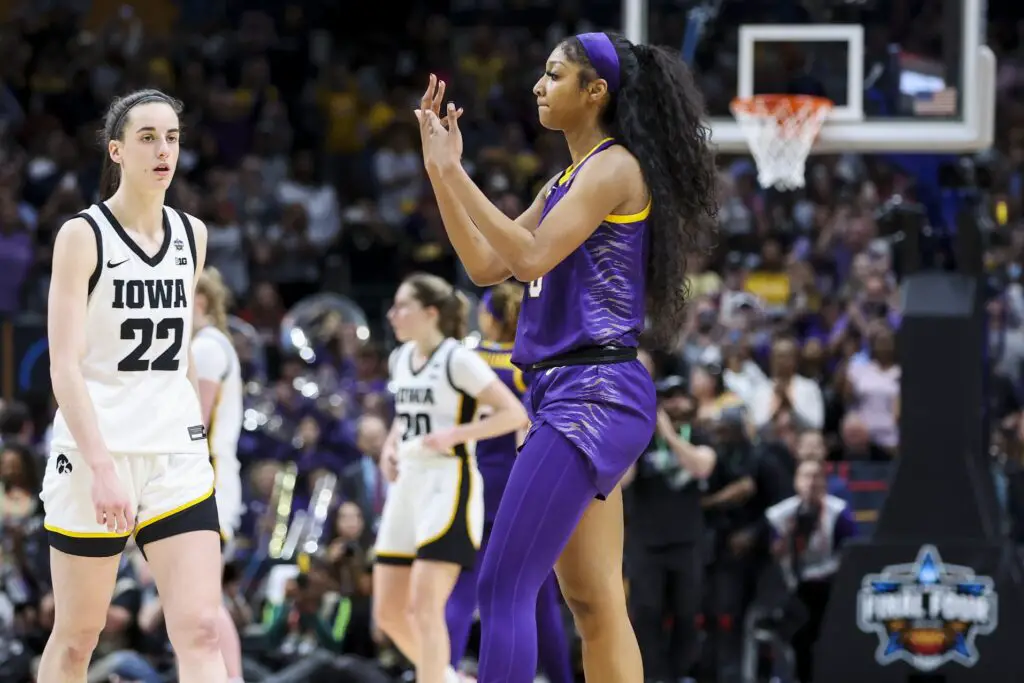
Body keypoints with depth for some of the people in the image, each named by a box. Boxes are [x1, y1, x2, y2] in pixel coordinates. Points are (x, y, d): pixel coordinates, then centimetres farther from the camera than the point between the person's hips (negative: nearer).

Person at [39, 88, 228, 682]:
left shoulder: (192, 235, 9)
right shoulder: (83, 235, -7)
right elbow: (65, 367, -13)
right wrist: (103, 466, -23)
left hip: (177, 457, 4)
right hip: (94, 459, -4)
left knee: (202, 631, -9)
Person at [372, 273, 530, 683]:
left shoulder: (457, 360, -11)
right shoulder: (400, 359, 12)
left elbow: (514, 414, -14)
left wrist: (454, 435, -21)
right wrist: (391, 445, 10)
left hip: (448, 486, -8)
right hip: (408, 485, 8)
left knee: (424, 605, -15)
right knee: (389, 613, 6)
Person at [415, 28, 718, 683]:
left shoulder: (615, 167, -9)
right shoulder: (566, 180, 19)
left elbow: (530, 256, -20)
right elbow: (487, 264, 19)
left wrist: (452, 169, -17)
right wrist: (439, 171, 12)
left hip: (593, 395, -10)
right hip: (565, 392, 10)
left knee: (503, 586, -15)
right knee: (594, 603, 9)